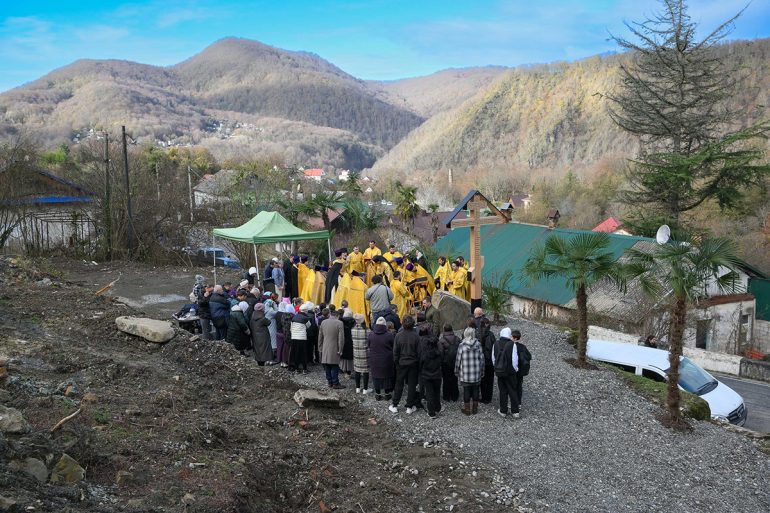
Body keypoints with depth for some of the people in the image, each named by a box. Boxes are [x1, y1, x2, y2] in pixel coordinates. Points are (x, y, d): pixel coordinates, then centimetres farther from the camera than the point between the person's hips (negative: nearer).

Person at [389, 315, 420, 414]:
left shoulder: (398, 335, -11)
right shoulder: (416, 336, -14)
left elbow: (395, 351, -5)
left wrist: (396, 362, 8)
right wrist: (419, 363, 4)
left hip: (401, 363, 1)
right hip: (413, 364, -1)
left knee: (399, 384, 13)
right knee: (412, 385, 9)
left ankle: (394, 405, 18)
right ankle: (410, 407, 14)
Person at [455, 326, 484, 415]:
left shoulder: (462, 345, -11)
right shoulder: (478, 344, -5)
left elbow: (458, 360, -6)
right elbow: (482, 359, 1)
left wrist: (457, 371, 7)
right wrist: (482, 372, 12)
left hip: (465, 374, -2)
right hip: (476, 374, 2)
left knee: (466, 390, 8)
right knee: (475, 390, 13)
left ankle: (467, 409, 16)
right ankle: (475, 408, 23)